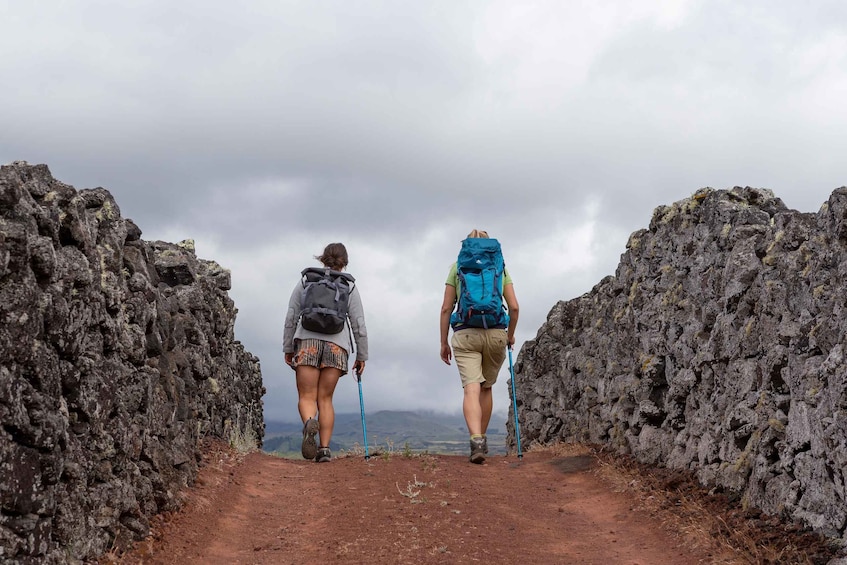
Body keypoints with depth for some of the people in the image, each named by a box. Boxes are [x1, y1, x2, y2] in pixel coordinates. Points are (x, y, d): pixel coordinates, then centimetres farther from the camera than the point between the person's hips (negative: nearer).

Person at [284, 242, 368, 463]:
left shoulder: (306, 280, 12)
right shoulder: (350, 287, 12)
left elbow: (291, 316, 9)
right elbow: (358, 324, 9)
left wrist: (288, 347, 14)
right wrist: (362, 356, 14)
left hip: (307, 341, -1)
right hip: (337, 345, 1)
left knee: (307, 397, 0)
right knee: (325, 399, 8)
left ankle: (309, 423, -32)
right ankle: (324, 448, -1)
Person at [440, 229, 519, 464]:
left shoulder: (457, 267, 7)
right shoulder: (500, 268, 10)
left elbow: (446, 308, 4)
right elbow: (514, 307, 5)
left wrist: (444, 342, 10)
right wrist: (510, 334, 20)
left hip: (465, 334, -2)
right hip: (496, 333, 2)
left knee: (471, 389, -10)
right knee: (486, 387, 19)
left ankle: (476, 441, -29)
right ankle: (482, 439, 24)